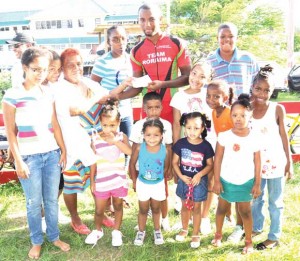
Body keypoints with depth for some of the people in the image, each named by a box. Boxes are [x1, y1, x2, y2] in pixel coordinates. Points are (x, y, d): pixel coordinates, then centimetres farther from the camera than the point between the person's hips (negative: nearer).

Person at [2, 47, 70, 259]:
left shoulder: (48, 93, 6)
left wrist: (63, 150, 9)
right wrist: (18, 161, -10)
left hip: (52, 154, 4)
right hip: (29, 157, -4)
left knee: (52, 200, 13)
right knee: (34, 203, 7)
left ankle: (54, 237, 30)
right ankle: (37, 241, 26)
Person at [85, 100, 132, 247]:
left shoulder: (121, 137, -6)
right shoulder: (96, 139, -6)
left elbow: (129, 152, -25)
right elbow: (94, 162, 0)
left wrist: (115, 141, -29)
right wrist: (92, 181, 2)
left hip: (118, 181, 0)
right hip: (101, 182, 0)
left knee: (118, 206, 17)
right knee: (99, 210, 12)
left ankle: (116, 232, 37)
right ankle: (98, 231, 39)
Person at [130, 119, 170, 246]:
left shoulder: (164, 150, -22)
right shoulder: (139, 148, -23)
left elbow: (166, 167, -3)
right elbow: (132, 164, -7)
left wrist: (159, 177, 6)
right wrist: (134, 181, 0)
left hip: (158, 185, 0)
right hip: (142, 184, 0)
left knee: (156, 208, 21)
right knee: (143, 209, 17)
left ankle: (157, 230, 42)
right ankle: (141, 231, 38)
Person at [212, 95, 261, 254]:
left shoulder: (254, 138, -10)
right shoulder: (224, 136, -12)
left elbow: (257, 162, -3)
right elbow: (217, 159, -7)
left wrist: (257, 183, -1)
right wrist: (216, 181, -7)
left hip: (246, 181, 0)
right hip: (226, 180, 0)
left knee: (245, 211, 11)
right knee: (222, 208, 17)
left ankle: (248, 241, 27)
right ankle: (218, 235, 37)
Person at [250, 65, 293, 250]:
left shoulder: (278, 109, -10)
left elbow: (284, 136, -4)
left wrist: (289, 162, -3)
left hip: (275, 163, -2)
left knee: (275, 202, 10)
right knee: (256, 199, 19)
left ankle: (274, 237, 23)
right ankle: (256, 227, 39)